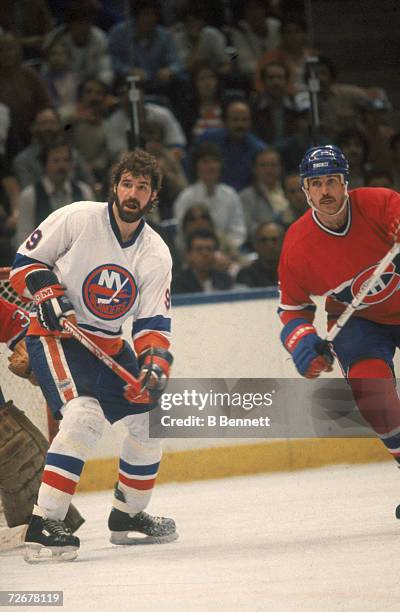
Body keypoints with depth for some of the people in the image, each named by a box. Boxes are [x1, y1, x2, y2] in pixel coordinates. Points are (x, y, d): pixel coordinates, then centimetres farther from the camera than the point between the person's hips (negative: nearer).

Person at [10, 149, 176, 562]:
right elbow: (26, 261, -5)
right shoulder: (76, 219, -13)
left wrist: (155, 366, -20)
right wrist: (49, 296, -22)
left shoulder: (156, 255, 0)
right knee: (85, 414, -28)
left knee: (149, 417, 9)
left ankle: (127, 515, 31)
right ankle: (43, 524, -32)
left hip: (108, 344, 7)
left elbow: (153, 323, -2)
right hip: (54, 334, -7)